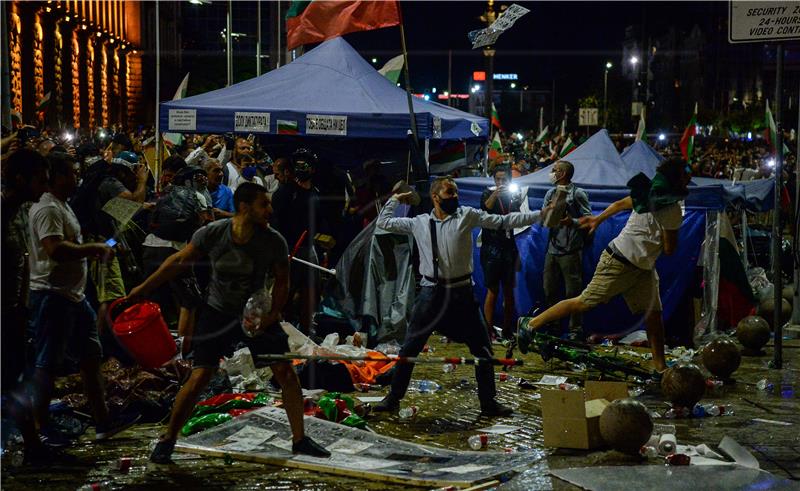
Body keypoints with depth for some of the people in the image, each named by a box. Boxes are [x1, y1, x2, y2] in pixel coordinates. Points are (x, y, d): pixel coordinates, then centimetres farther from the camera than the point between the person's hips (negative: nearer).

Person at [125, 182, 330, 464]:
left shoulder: (274, 242, -18)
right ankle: (168, 440, 10)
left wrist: (272, 314, -14)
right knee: (199, 378, -9)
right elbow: (179, 261, -6)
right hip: (217, 313, -1)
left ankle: (299, 440, 10)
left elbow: (282, 281, -2)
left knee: (285, 371, -6)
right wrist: (144, 288, -2)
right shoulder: (212, 234, -20)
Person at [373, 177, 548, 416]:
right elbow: (384, 222, 16)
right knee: (409, 349, 2)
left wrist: (542, 215, -5)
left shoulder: (467, 216, 1)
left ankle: (488, 402, 18)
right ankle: (393, 398, 16)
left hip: (461, 292, 0)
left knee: (483, 349, 4)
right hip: (431, 292, 0)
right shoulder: (419, 223, 4)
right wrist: (395, 199, 14)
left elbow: (503, 221, -1)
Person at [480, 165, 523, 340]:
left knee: (509, 291, 7)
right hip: (491, 248, -4)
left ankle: (507, 331, 14)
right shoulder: (489, 194, -1)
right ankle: (489, 331, -7)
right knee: (492, 291, -8)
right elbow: (486, 207, -26)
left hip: (509, 248, 4)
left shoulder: (514, 196, 12)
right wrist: (494, 195, -42)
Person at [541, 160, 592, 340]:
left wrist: (572, 222, -23)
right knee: (549, 291, 11)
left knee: (573, 292, -2)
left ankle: (575, 330, 7)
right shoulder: (550, 194, 14)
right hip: (552, 249, 6)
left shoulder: (578, 194, -4)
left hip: (571, 251, -6)